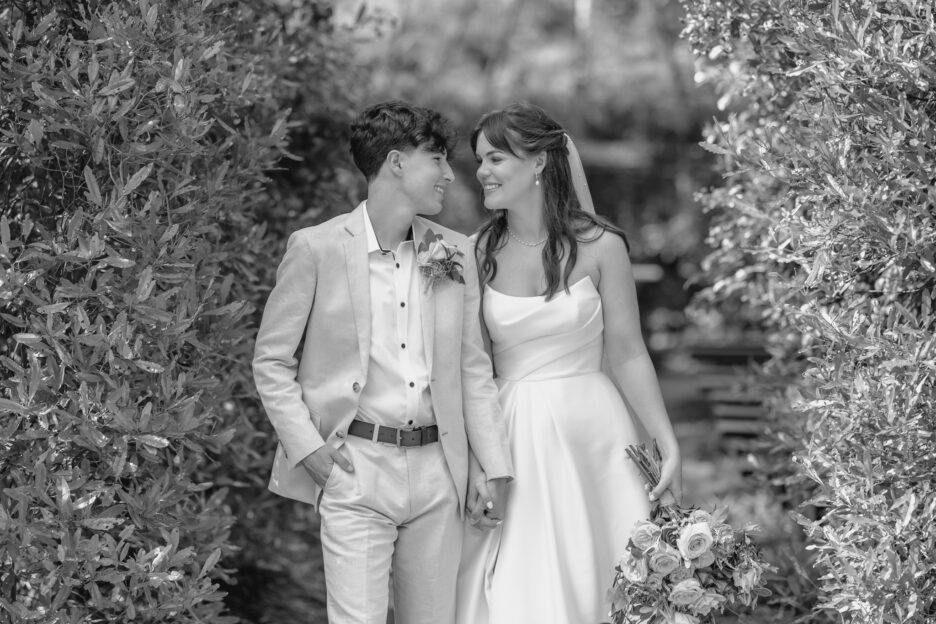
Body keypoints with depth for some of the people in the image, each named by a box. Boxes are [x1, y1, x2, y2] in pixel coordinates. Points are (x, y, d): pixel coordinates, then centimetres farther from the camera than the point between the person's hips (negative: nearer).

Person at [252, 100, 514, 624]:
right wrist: (306, 446, -9)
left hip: (438, 470, 5)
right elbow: (271, 361, 1)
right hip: (356, 467, -4)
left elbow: (473, 368, 12)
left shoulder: (456, 252, 9)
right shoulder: (317, 249, -4)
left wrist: (495, 465, 6)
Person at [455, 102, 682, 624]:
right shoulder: (479, 252, 1)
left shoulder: (599, 247, -5)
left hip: (589, 431, -2)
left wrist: (669, 446, -3)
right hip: (511, 438, 2)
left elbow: (627, 356, 0)